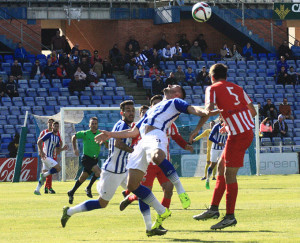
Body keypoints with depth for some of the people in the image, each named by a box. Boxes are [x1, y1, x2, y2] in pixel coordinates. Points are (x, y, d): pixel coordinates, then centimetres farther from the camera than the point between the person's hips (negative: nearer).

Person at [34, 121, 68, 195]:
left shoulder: (57, 138, 16)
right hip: (46, 156, -8)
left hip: (50, 157, 8)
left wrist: (63, 148, 1)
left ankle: (37, 190, 13)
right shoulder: (49, 135, -8)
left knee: (44, 175, 8)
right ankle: (43, 175, -9)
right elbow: (39, 142, -14)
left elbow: (57, 151, 20)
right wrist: (41, 152, -21)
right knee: (58, 168, -18)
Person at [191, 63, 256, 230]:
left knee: (229, 174, -5)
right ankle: (213, 209, 19)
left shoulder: (213, 88, -1)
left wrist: (197, 129, -16)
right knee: (221, 166, 17)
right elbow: (253, 111, 17)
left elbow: (209, 109, -17)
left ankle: (230, 216, -5)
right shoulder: (237, 88, 18)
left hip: (237, 135, -8)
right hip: (247, 131, 8)